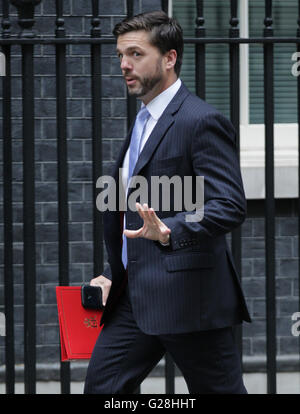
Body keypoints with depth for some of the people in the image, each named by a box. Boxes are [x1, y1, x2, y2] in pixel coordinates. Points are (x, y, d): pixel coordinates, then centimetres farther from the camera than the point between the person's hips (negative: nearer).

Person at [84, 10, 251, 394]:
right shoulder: (143, 121, 18)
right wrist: (112, 275, 17)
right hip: (135, 297, 9)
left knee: (220, 391, -1)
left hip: (188, 298, -9)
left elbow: (229, 205, -20)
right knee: (100, 386, 5)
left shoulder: (202, 121, -11)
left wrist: (169, 232, -35)